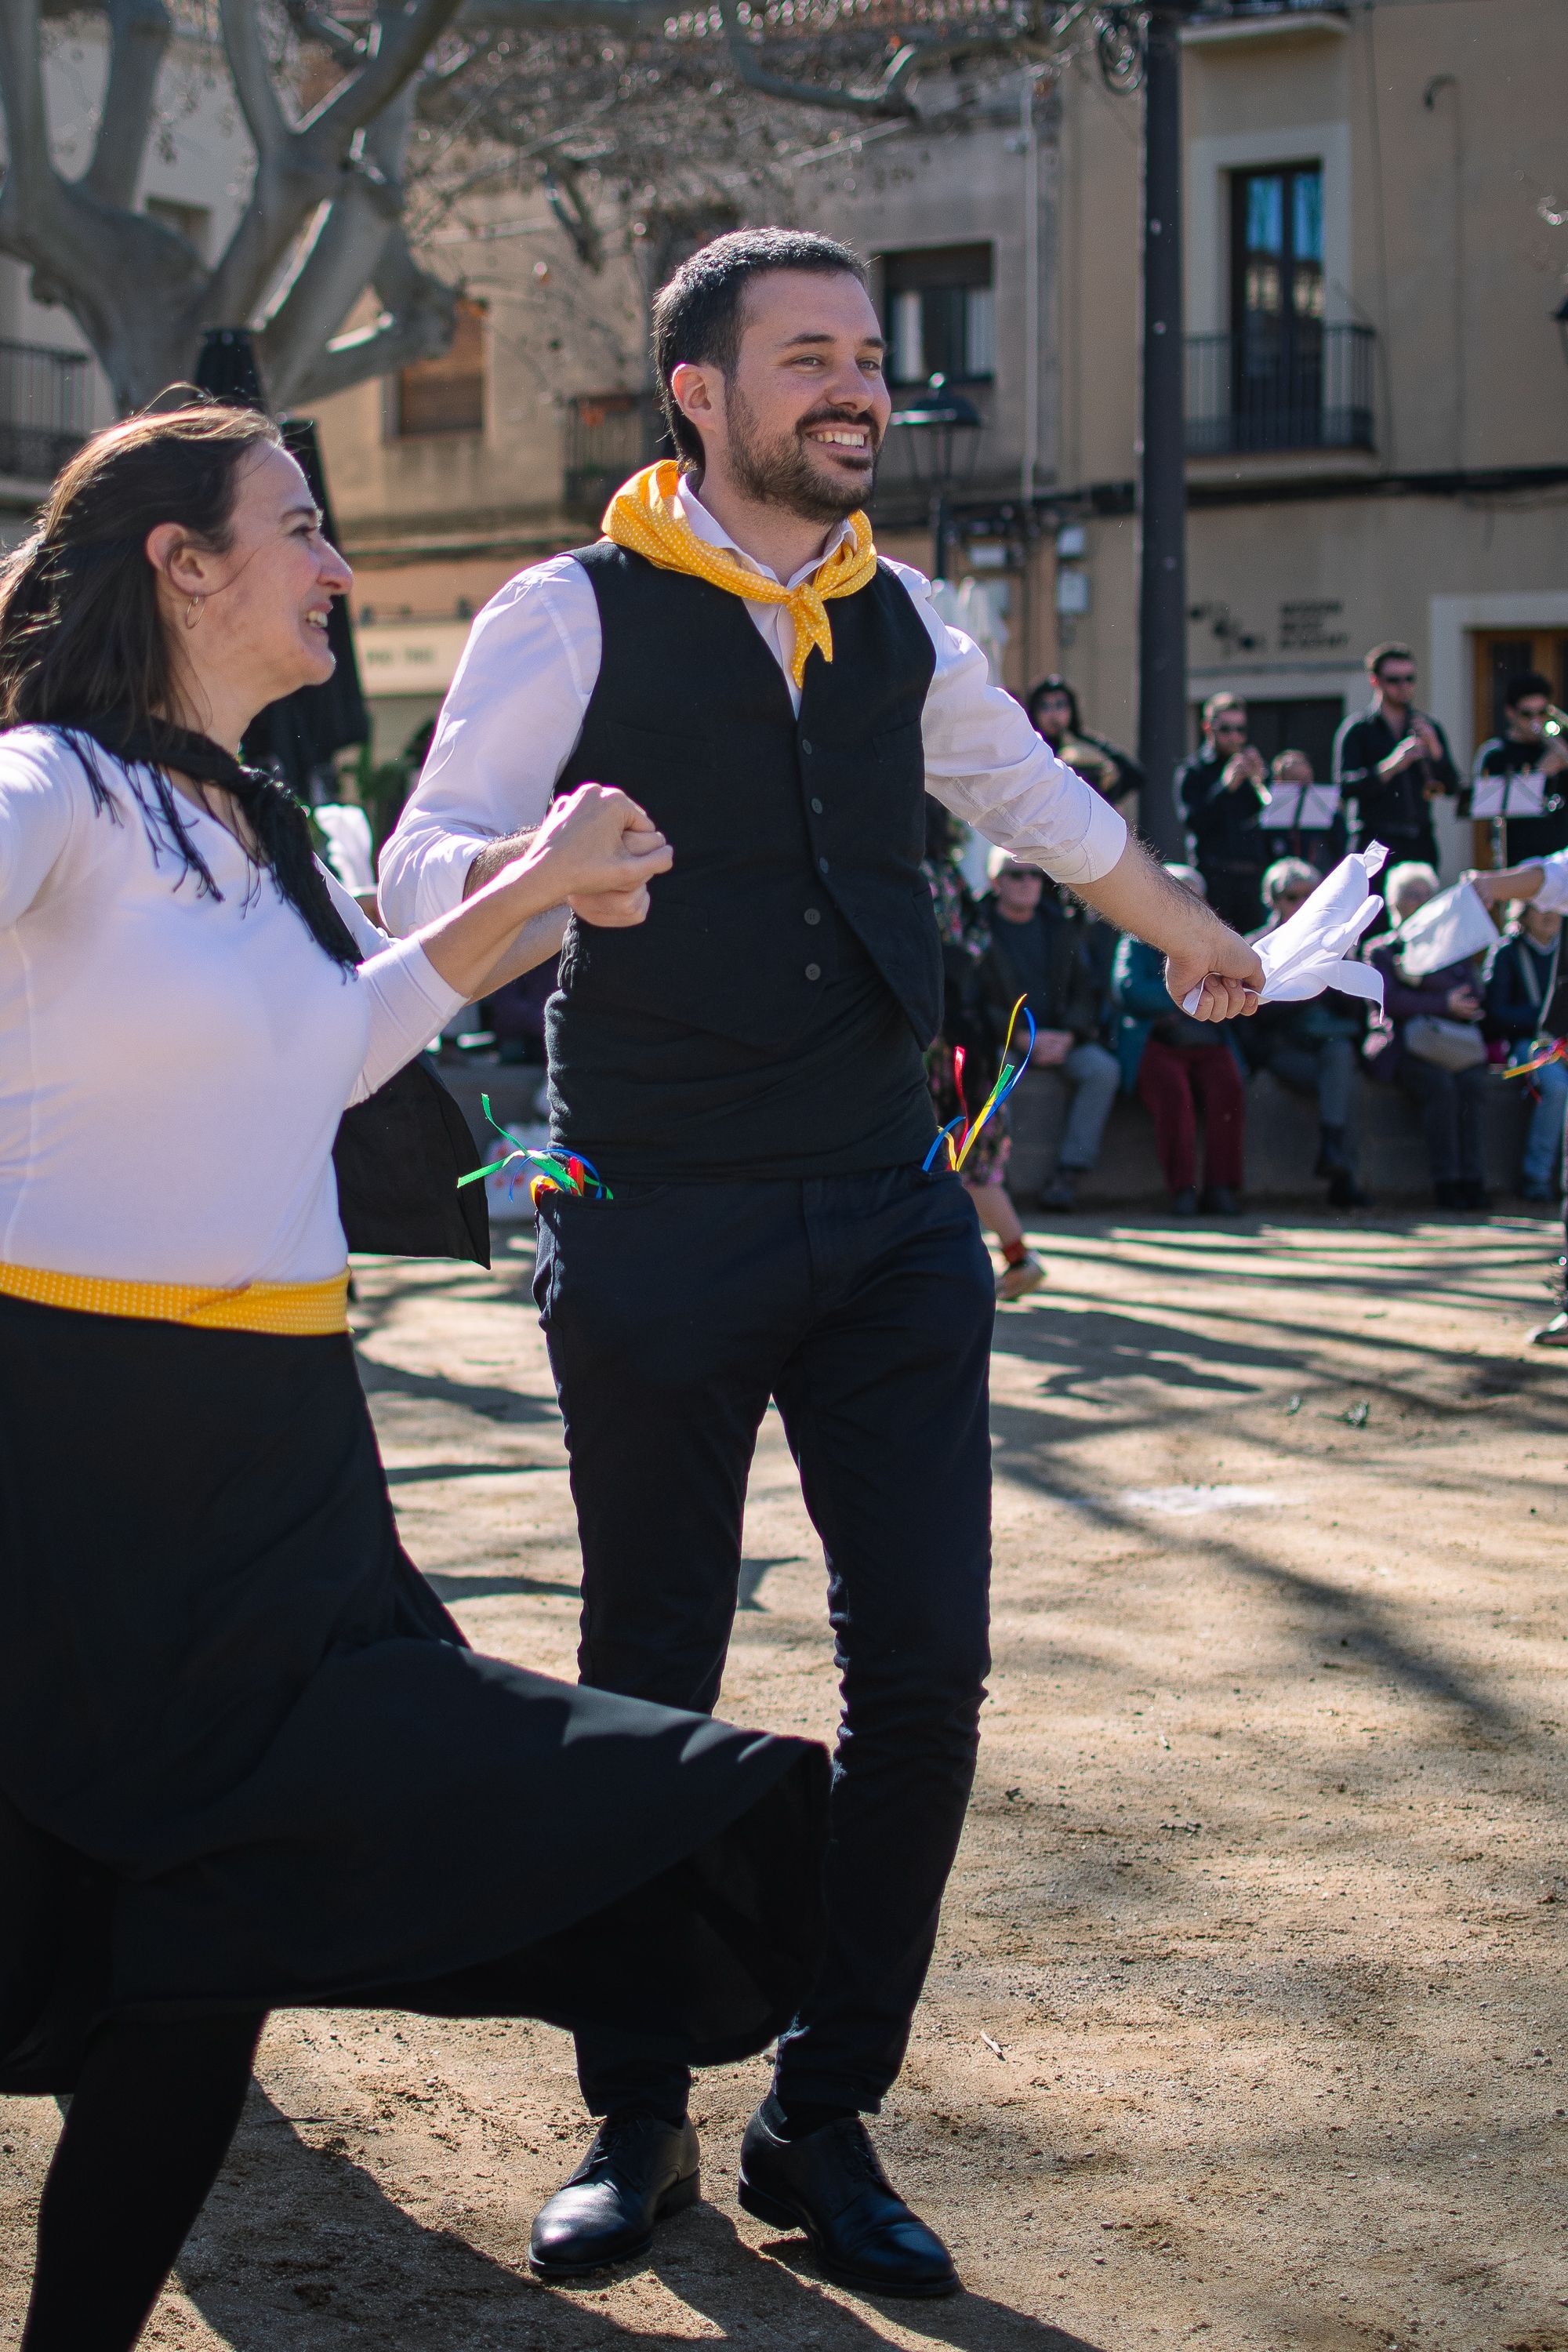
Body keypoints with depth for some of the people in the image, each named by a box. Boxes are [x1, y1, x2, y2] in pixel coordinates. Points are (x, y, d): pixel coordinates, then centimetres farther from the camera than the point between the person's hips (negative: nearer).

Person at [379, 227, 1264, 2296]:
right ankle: (633, 2119, 22)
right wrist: (527, 871, -33)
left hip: (890, 1214, 4)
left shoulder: (897, 620, 11)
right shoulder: (573, 620, -5)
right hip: (661, 1230, -4)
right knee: (651, 1681, 3)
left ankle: (826, 2122, 14)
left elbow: (1038, 799, 28)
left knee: (926, 1662, -2)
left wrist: (1195, 937, 42)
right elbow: (421, 864, -10)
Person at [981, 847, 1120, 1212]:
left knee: (1103, 1069, -26)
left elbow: (1086, 991, 10)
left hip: (1061, 1039, 3)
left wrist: (1067, 1036, -10)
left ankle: (1069, 1173, -26)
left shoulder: (1062, 926, 11)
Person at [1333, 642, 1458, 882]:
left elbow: (1452, 787, 9)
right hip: (1378, 843, -4)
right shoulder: (1356, 729, 3)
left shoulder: (1429, 729, 16)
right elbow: (1345, 787, -10)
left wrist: (1434, 748, -7)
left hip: (1421, 843, 4)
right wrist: (1391, 766, -21)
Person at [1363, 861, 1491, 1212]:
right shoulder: (1380, 950, 17)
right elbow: (1390, 1001, 0)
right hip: (1406, 1046, -3)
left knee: (1472, 1083, -30)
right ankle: (1446, 1183, -34)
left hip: (1457, 1046, 3)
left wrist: (1422, 975, -3)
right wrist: (1444, 1004, -7)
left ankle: (1473, 1181, -35)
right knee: (1439, 1084, -33)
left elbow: (1472, 998, 9)